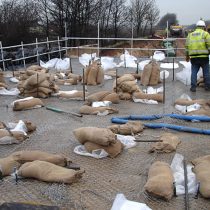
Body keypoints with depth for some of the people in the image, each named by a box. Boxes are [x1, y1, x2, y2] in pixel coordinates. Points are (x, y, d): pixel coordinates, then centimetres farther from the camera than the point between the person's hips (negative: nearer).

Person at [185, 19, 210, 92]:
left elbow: (187, 46, 12)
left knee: (194, 72, 6)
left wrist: (187, 56, 21)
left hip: (194, 57, 3)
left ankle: (193, 87, 3)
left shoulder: (190, 34, 13)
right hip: (203, 56, -3)